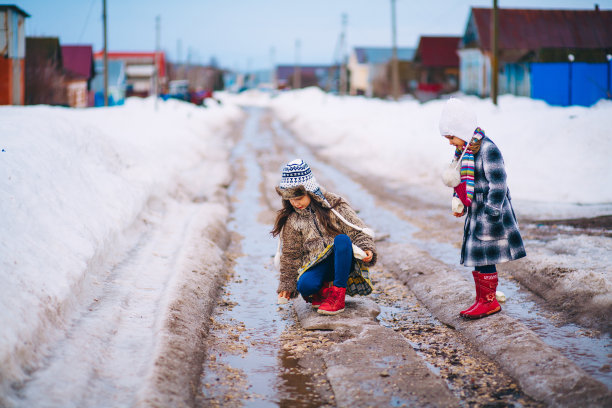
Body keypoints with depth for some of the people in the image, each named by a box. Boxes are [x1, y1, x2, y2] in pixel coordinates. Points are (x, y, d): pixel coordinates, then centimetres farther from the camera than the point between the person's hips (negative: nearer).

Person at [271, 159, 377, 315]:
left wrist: (367, 249, -24)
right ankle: (323, 289, 3)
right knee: (304, 286, -33)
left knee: (342, 239, -35)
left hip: (343, 261, -1)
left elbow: (357, 229, -5)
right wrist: (286, 284, 11)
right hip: (317, 265, 1)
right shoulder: (291, 220, 4)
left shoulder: (334, 204, -4)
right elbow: (290, 255, 12)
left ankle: (338, 294, -28)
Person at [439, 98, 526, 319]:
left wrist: (491, 214, -20)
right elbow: (459, 180, 23)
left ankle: (489, 301, 5)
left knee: (484, 258, -5)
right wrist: (458, 203, 11)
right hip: (475, 213, 9)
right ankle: (481, 299, 20)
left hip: (490, 213, -9)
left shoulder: (487, 149, -17)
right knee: (476, 259, 12)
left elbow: (498, 185, -19)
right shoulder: (464, 151, 10)